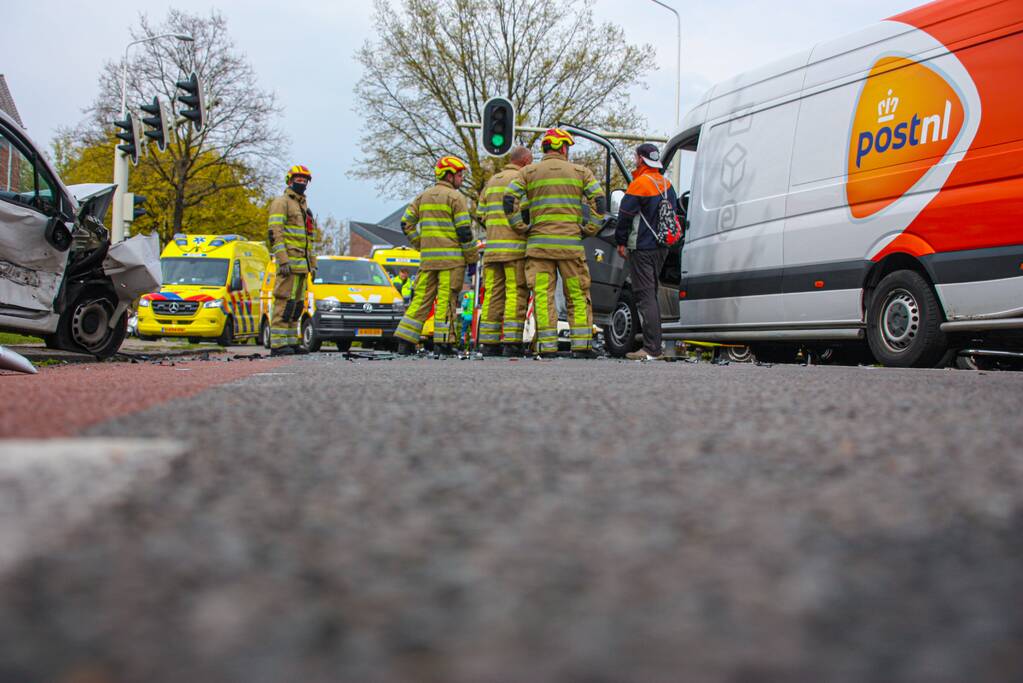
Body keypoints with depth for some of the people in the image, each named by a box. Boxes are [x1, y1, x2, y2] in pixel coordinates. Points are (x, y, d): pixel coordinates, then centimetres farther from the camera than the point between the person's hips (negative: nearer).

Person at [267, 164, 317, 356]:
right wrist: (282, 260, -22)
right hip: (289, 263, -9)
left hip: (302, 264, 9)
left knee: (297, 304, 9)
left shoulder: (304, 206, 25)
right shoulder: (282, 202, -3)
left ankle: (291, 342, 13)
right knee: (285, 302, -12)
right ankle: (278, 344, -12)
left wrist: (312, 263, 22)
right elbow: (274, 232, -14)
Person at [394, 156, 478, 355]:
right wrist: (472, 259, -3)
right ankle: (442, 344, -5)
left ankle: (405, 341, 6)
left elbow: (406, 223, 13)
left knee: (421, 297, 9)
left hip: (427, 257, 6)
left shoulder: (424, 196, 17)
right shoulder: (455, 197, -3)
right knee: (446, 300, -4)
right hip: (451, 257, -6)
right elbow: (464, 231, -9)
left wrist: (420, 245, 17)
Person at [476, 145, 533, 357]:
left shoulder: (491, 182, 21)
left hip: (492, 247, 7)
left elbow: (481, 214, 18)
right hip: (516, 247, -6)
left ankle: (488, 342, 6)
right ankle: (512, 342, -12)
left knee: (493, 294, 6)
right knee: (516, 294, -7)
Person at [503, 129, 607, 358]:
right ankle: (582, 345, 2)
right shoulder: (580, 172, 9)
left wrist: (522, 228, 4)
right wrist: (589, 229, 6)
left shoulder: (529, 172, 9)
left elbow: (509, 200, -2)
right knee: (577, 296, 6)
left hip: (539, 243, 0)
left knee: (543, 296, 0)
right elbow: (599, 201, 1)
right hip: (571, 243, 0)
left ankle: (547, 346, -4)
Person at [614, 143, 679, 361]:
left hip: (642, 248, -8)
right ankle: (654, 346, 19)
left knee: (645, 297, -9)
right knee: (651, 295, 16)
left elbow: (625, 215, -11)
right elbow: (672, 214, 20)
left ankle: (652, 349, -12)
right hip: (661, 247, 8)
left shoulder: (640, 183, -13)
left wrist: (621, 242, -1)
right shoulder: (667, 184, 13)